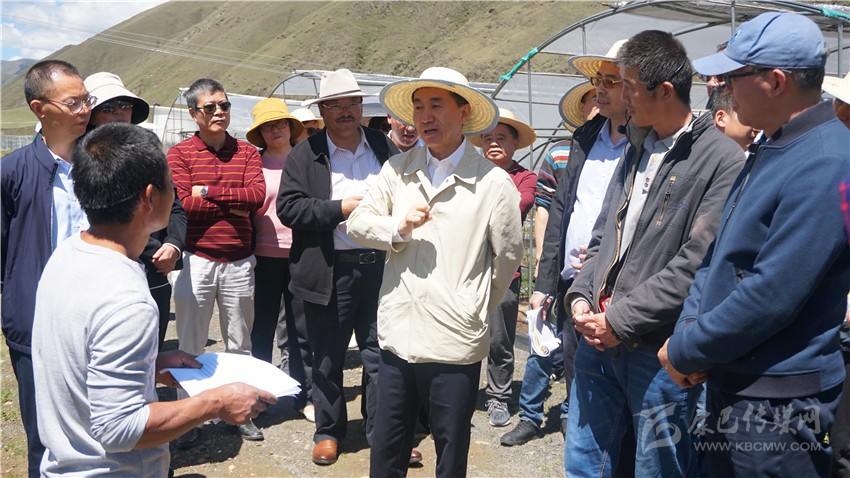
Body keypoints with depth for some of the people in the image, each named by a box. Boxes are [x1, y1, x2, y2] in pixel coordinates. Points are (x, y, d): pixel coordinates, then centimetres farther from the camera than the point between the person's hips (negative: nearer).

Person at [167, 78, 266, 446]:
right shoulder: (180, 153, 0)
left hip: (239, 262, 2)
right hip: (196, 259, -2)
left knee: (239, 343, 13)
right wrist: (231, 205, -9)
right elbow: (181, 204, -13)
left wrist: (208, 190, -12)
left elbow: (257, 195, -10)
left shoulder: (247, 152, 6)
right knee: (191, 345, 7)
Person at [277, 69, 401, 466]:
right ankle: (328, 431, 29)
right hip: (330, 272, -1)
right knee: (327, 358, 11)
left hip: (380, 267, 2)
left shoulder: (385, 147, 8)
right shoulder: (305, 154, 1)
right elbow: (288, 207, -7)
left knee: (380, 354, 10)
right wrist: (340, 209, -15)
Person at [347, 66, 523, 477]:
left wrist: (476, 312, 7)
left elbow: (508, 258, 0)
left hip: (456, 345, -3)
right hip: (397, 336, 4)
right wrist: (397, 227, -12)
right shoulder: (397, 169, 4)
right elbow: (357, 224, 7)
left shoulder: (494, 182, -7)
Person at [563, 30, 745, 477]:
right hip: (599, 338, 7)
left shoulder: (722, 159, -11)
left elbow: (696, 262, -17)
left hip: (660, 350, -6)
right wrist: (581, 296, 1)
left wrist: (620, 319, -15)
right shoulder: (636, 147, 13)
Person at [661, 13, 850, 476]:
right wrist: (688, 331, -3)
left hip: (776, 406, -9)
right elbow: (718, 257, 10)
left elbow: (770, 297, -26)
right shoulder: (770, 152, 9)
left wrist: (685, 352, -14)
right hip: (729, 383, 9)